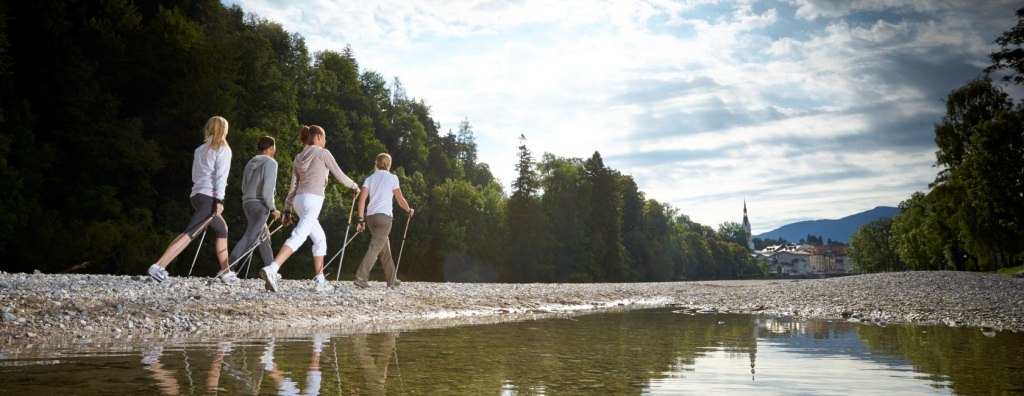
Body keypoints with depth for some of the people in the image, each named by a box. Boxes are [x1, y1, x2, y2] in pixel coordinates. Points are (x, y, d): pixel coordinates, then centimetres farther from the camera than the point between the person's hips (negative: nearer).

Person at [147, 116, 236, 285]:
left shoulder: (200, 150, 20)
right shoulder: (223, 149, 2)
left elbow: (195, 175, 17)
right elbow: (221, 175, -9)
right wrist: (219, 199, -15)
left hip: (196, 194, 8)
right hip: (209, 197, -8)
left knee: (222, 230, 17)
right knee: (189, 233, -16)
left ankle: (225, 273, 17)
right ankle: (159, 266, -27)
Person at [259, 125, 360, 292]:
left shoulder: (299, 157, 19)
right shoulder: (323, 153, 1)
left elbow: (293, 186, 18)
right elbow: (339, 175, 5)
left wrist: (287, 209, 19)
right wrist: (355, 186, 22)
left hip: (299, 199, 8)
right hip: (313, 199, -8)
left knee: (320, 239, 18)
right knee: (297, 237, -19)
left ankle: (320, 280, 17)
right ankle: (271, 269, -36)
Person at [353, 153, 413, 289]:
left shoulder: (370, 178, 13)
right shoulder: (392, 177, 2)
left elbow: (362, 199, 3)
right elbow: (400, 199, 3)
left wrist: (360, 219, 2)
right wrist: (409, 210, 21)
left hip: (370, 216, 6)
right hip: (384, 216, -6)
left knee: (385, 249, 17)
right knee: (375, 248, -12)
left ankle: (392, 279, 23)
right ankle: (360, 277, -26)